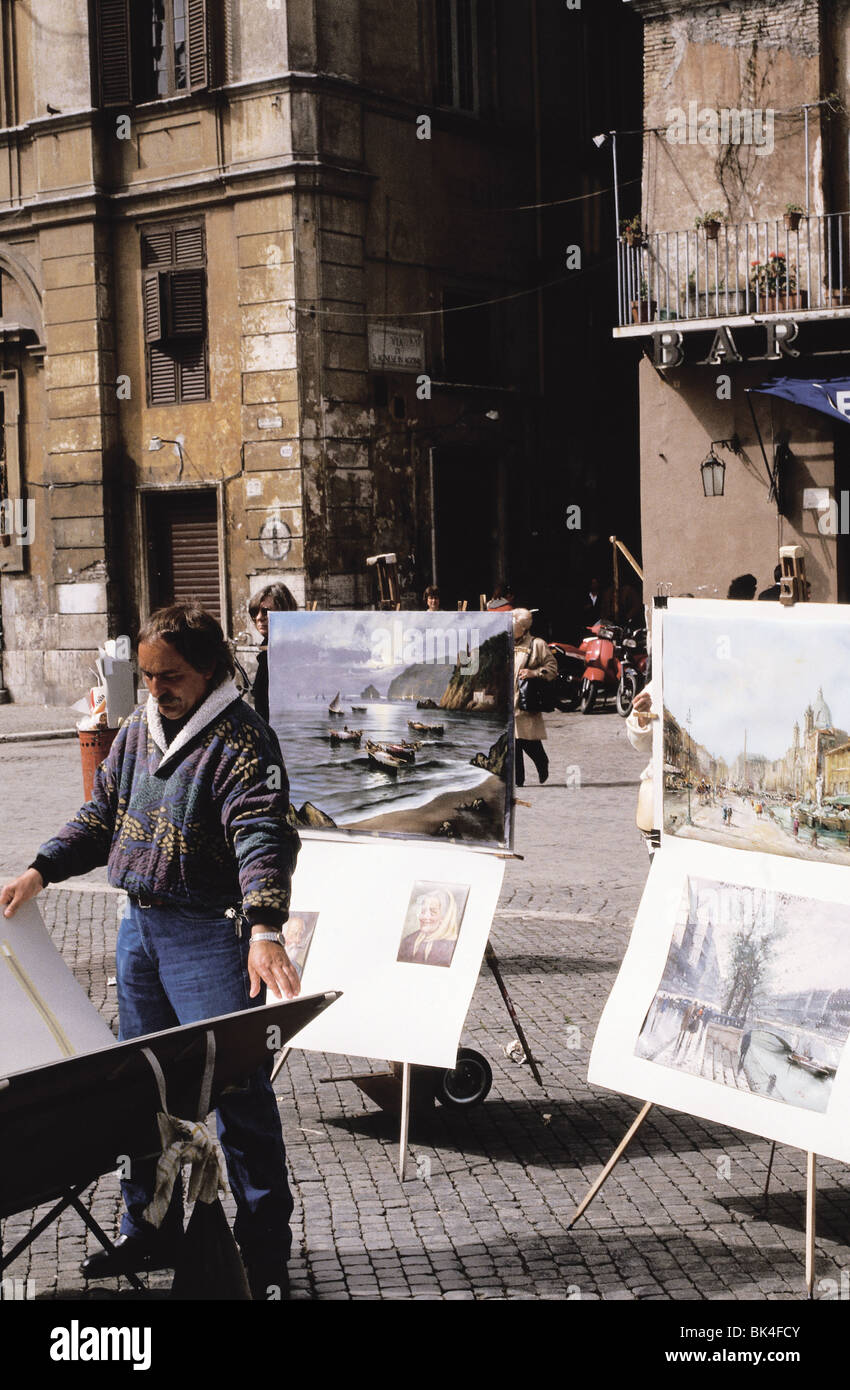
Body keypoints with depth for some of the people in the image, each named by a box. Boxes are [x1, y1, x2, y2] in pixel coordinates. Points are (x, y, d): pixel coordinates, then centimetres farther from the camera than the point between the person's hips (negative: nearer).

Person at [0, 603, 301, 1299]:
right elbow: (102, 813, 19)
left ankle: (265, 1252, 8)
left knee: (237, 1090, -5)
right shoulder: (140, 728, 10)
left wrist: (264, 930, -39)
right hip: (140, 925, 8)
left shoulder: (240, 739, -14)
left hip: (212, 933, -8)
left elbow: (261, 837, -26)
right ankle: (151, 1231, 30)